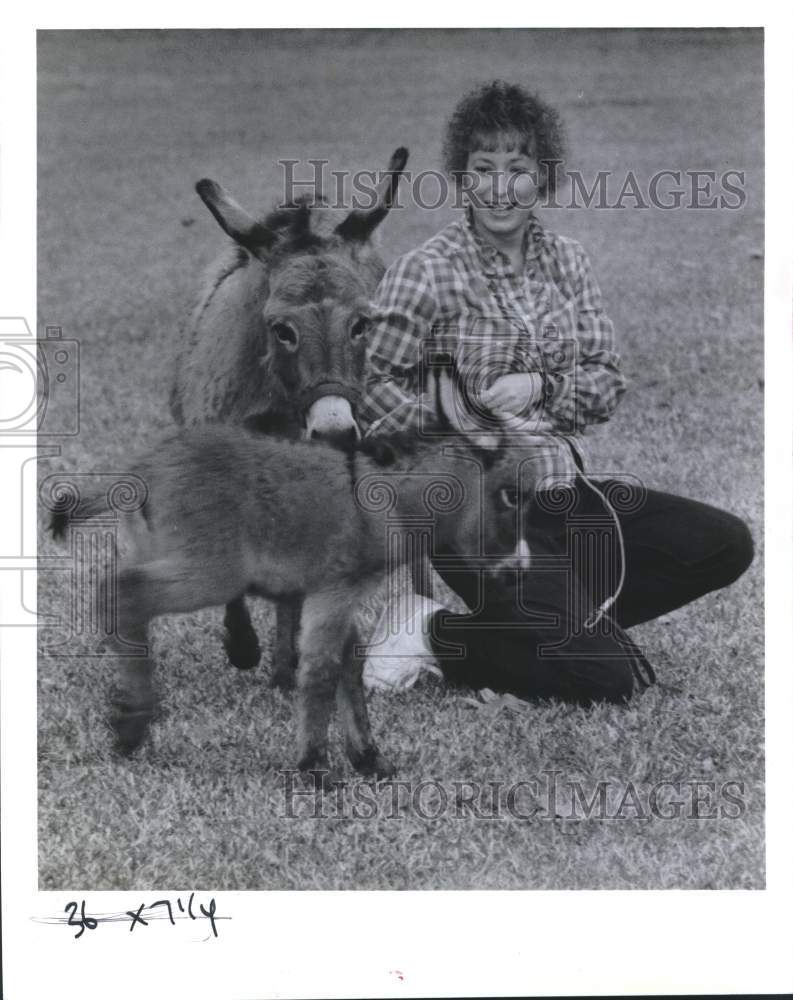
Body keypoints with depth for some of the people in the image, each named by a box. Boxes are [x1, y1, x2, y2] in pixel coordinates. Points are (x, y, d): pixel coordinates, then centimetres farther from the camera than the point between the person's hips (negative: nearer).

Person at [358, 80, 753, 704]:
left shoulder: (567, 261, 8)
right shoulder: (426, 273, -10)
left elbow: (608, 382, 6)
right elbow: (373, 389, -13)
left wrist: (540, 388, -14)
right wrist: (476, 429, -20)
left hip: (565, 490, 7)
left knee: (725, 544, -5)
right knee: (609, 675, -17)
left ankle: (564, 615, 3)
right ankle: (442, 636, 1)